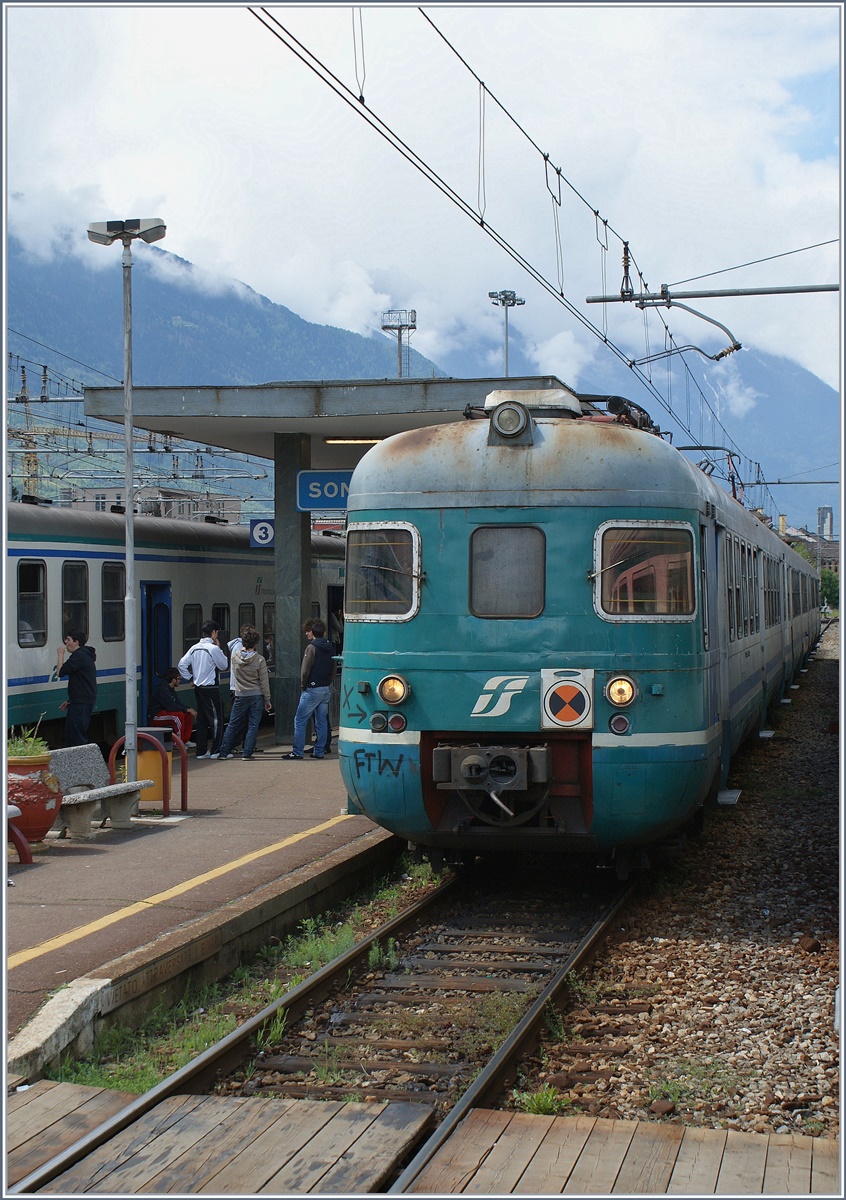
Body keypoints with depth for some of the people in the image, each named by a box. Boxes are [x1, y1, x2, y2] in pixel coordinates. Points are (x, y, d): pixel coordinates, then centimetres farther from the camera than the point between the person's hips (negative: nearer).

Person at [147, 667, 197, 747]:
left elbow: (179, 702, 11)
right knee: (179, 715, -30)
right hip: (155, 717, -10)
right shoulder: (162, 688, -21)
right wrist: (187, 709, -21)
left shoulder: (171, 689, 10)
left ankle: (185, 740, 4)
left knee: (189, 714, 3)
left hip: (164, 712, 10)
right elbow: (170, 706, -27)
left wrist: (189, 709, -6)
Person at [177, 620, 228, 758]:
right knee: (216, 719, 0)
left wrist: (190, 678, 11)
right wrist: (219, 649, 4)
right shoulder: (213, 649, -14)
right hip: (211, 688, -7)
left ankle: (201, 751, 13)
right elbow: (224, 665, -4)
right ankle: (216, 750, 1)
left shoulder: (194, 648, 6)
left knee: (202, 720, 11)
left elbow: (181, 664, 4)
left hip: (198, 688, 7)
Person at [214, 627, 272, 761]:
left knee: (233, 725, 10)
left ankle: (223, 752, 11)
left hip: (240, 696, 2)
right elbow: (264, 682, -7)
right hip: (256, 696, -2)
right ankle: (247, 753, 2)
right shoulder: (259, 660, -11)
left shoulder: (235, 657, -5)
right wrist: (267, 700, 2)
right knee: (253, 725, 4)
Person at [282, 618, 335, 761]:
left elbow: (305, 670, -15)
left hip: (312, 689, -7)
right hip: (326, 689, 7)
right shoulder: (330, 648, 9)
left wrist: (303, 684, -1)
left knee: (300, 721, -2)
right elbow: (333, 670, 14)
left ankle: (297, 752, -5)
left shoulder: (312, 647, -12)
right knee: (321, 722, 12)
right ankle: (319, 751, 14)